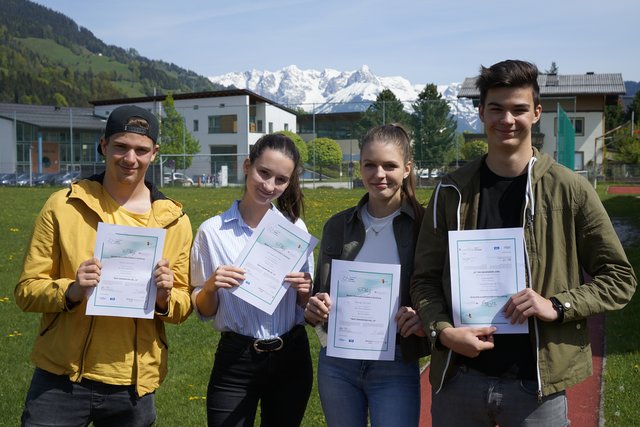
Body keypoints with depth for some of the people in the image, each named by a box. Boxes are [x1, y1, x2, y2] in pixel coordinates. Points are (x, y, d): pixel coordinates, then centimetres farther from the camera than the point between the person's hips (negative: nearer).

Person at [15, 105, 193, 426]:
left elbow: (183, 306, 5)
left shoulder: (174, 220, 0)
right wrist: (71, 291, -21)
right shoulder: (63, 206, -4)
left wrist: (165, 298, -17)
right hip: (59, 379, -1)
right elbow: (27, 290, -2)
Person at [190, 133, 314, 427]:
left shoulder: (295, 227, 0)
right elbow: (203, 311, -2)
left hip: (292, 358, 3)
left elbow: (307, 306, 7)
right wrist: (211, 287, -22)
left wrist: (305, 291, -15)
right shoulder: (212, 231, -7)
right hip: (236, 361, -2)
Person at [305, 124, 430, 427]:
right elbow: (321, 292, 10)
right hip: (337, 362, 3)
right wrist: (314, 308, -11)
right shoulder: (338, 226, 3)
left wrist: (425, 322, -23)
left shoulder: (424, 226, -7)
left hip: (395, 367, -3)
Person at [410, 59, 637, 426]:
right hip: (459, 378, 2)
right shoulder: (452, 191, 2)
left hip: (536, 384, -1)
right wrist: (442, 330, -13)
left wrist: (558, 306, -14)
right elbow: (426, 278, 4)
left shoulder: (570, 190, -3)